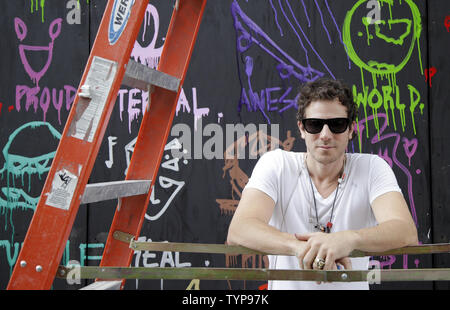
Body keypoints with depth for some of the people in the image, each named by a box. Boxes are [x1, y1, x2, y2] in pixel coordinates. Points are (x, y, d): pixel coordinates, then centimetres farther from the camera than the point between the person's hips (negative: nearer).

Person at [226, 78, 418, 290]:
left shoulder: (373, 169, -3)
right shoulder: (276, 165, -4)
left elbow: (407, 232, -18)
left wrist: (349, 239, -37)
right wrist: (300, 246, -35)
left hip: (351, 286, 0)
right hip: (286, 285, 1)